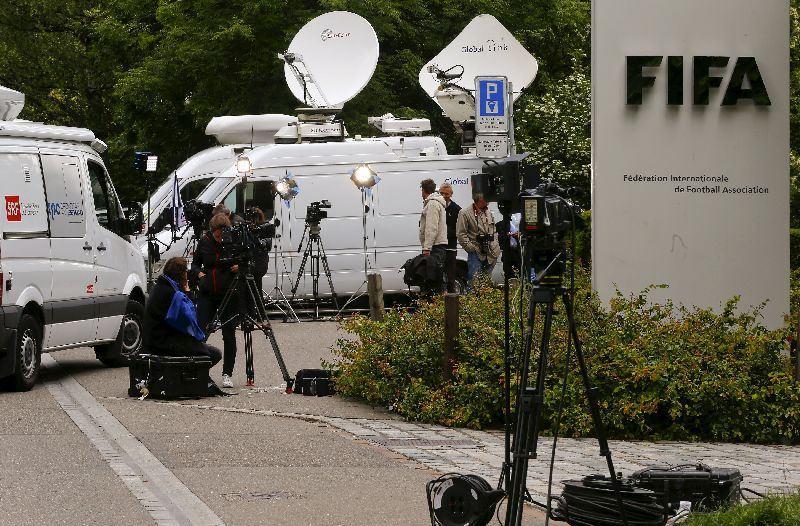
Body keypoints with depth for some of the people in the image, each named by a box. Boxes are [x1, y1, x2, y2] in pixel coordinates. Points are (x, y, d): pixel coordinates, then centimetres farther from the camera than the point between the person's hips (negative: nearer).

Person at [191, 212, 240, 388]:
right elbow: (195, 263, 13)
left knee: (229, 335, 1)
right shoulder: (204, 242, 1)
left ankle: (227, 374, 8)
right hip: (207, 293, 2)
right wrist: (199, 273, -7)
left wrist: (240, 267, -18)